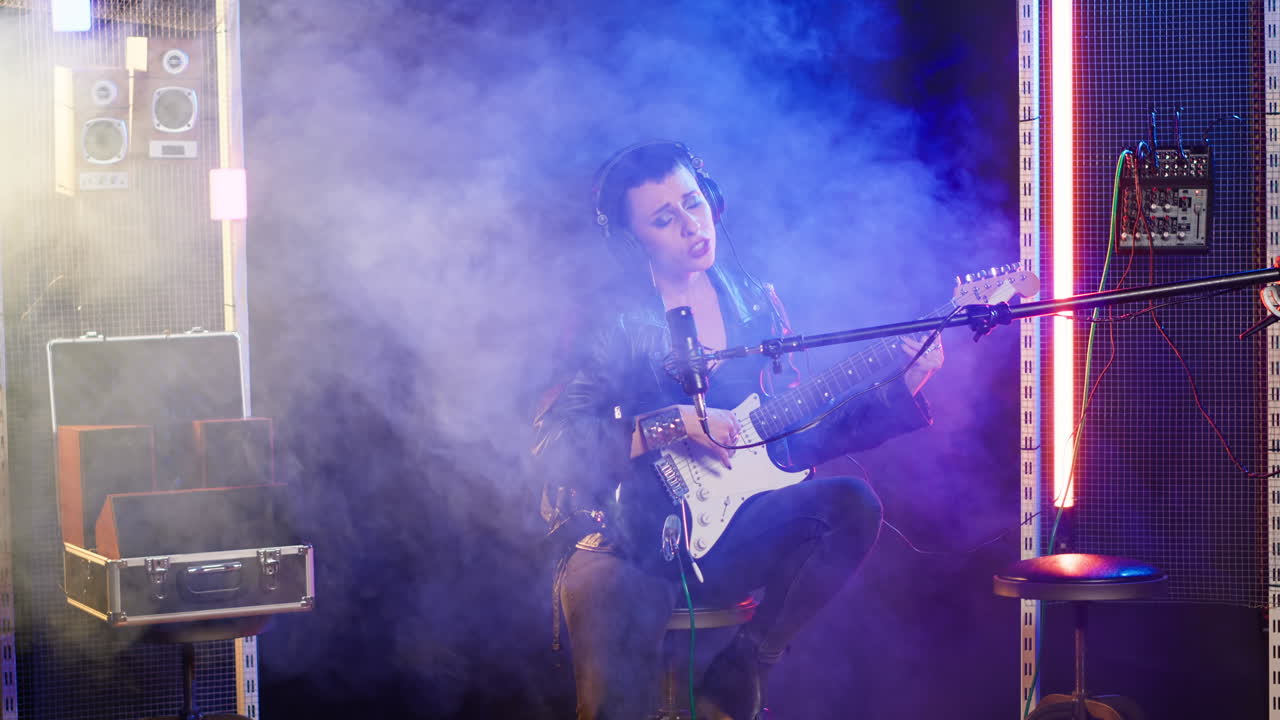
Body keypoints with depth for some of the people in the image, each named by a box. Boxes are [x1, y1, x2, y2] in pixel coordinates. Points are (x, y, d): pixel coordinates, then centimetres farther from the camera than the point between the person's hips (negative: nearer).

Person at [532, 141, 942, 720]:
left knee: (851, 504, -21)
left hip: (727, 533, 5)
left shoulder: (755, 303, 10)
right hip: (631, 543, -5)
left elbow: (795, 440, 12)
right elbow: (554, 443, -13)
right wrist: (676, 425, -18)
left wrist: (898, 392, 2)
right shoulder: (615, 320, -5)